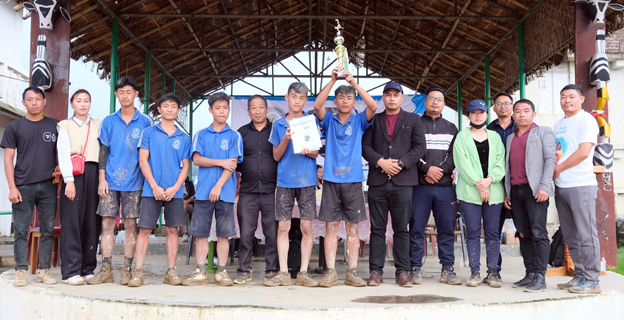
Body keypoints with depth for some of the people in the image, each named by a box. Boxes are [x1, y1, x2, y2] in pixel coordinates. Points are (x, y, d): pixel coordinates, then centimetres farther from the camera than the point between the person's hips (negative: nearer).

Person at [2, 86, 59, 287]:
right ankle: (21, 272, 5)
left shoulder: (54, 126, 11)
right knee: (21, 231, -1)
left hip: (48, 186, 1)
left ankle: (44, 271, 9)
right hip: (23, 187, -1)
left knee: (48, 231, 3)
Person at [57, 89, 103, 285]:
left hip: (93, 173, 2)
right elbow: (63, 153, 1)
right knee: (72, 220, -8)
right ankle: (71, 271, -7)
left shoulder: (98, 125, 20)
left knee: (92, 221, 0)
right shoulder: (65, 125, 13)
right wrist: (69, 180, -12)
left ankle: (88, 269, 6)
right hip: (73, 175, -2)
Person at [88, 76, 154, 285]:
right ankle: (106, 270, 6)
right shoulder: (108, 122, 9)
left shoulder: (145, 122, 4)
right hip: (110, 181, 1)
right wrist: (102, 178, -2)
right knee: (107, 223, 0)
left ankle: (127, 270, 9)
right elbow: (104, 151, 7)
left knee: (130, 225, 1)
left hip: (134, 182, -1)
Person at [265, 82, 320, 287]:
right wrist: (286, 140, -12)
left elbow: (316, 153, 6)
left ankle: (303, 273, 7)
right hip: (284, 180, 1)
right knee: (283, 227, 1)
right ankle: (283, 274, 8)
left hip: (307, 180, -1)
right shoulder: (278, 124, 9)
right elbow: (276, 156, 7)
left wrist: (307, 151, -17)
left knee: (307, 227, -1)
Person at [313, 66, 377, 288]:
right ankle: (331, 272, 5)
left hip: (353, 180, 0)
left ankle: (352, 273, 8)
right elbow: (317, 105, -9)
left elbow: (373, 106, -9)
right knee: (331, 227, 1)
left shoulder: (359, 121, 8)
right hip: (331, 180, 0)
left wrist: (354, 83, -15)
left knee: (353, 227, 4)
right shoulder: (329, 121, 9)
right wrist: (333, 80, -15)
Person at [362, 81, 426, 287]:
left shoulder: (413, 120, 13)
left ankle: (402, 271, 8)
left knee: (402, 229, 1)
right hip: (377, 182, 1)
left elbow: (420, 147, 4)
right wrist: (380, 161, -11)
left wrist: (400, 163, -9)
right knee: (377, 229, 3)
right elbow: (365, 145, 5)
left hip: (403, 182, -1)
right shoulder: (373, 120, 15)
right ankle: (376, 271, 8)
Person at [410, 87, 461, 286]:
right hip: (419, 186, -2)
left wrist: (441, 170, -8)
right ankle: (416, 269, 6)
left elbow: (455, 154, 6)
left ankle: (447, 269, 11)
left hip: (445, 187, 2)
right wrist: (427, 168, -13)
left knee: (447, 229, 3)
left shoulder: (451, 128, 17)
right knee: (416, 228, -1)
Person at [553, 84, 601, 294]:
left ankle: (592, 280, 1)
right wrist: (551, 171, 3)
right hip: (561, 186, 8)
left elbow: (583, 152, -15)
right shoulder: (558, 125, 19)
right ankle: (580, 275, 19)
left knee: (586, 235, -5)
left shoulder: (586, 120, -4)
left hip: (581, 185, -8)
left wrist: (558, 169, -9)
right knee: (570, 236, 11)